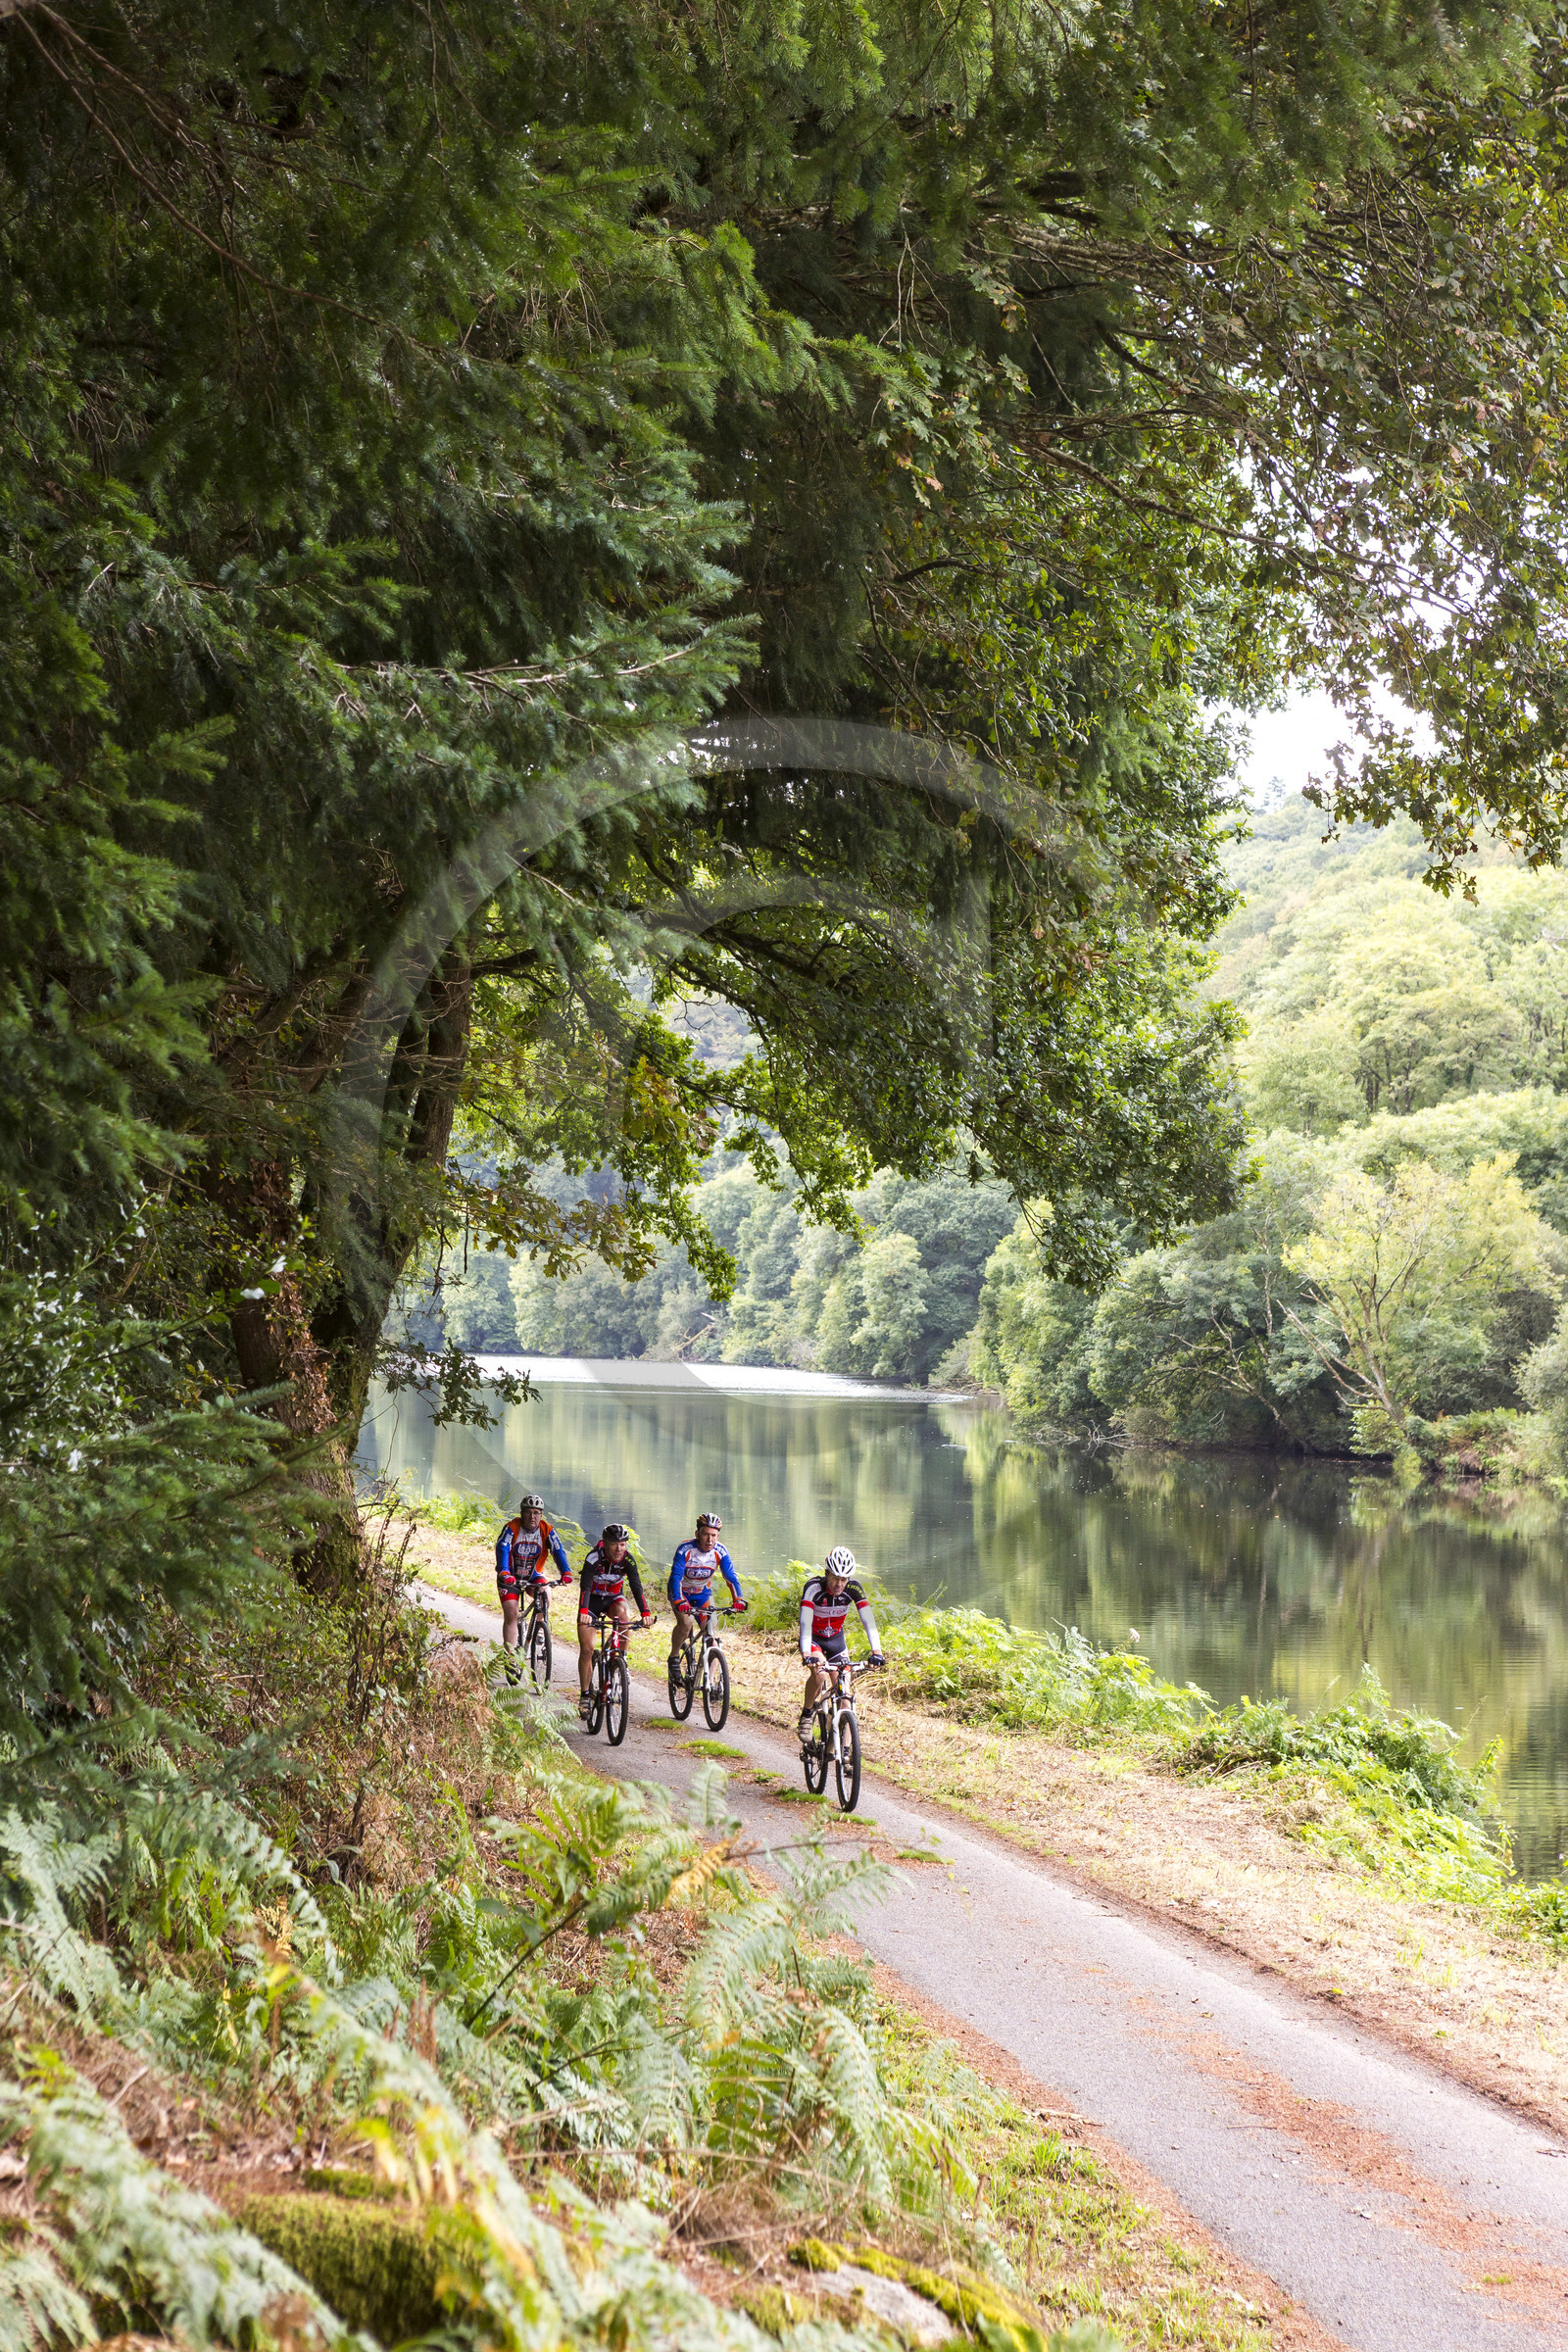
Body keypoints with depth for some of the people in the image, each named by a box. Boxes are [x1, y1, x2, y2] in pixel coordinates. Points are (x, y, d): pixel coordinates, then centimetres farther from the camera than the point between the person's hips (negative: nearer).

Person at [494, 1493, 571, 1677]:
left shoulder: (547, 1530, -13)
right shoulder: (512, 1528, -19)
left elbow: (558, 1551, -22)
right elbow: (502, 1549, -32)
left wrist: (565, 1572, -39)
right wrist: (504, 1572, -49)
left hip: (534, 1575, 2)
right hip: (510, 1577, -1)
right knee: (511, 1614, -14)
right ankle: (510, 1658, -11)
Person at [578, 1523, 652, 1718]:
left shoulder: (627, 1560, -20)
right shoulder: (594, 1558, -28)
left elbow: (636, 1587, -28)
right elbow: (585, 1587, -38)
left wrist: (646, 1613, -43)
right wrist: (583, 1612, -55)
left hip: (614, 1598, 1)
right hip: (593, 1599, -1)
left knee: (623, 1614, -34)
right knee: (586, 1649, -8)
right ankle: (585, 1695, 5)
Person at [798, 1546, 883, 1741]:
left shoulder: (853, 1589, -22)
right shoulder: (814, 1587, -30)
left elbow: (868, 1620, -28)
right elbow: (805, 1622, -38)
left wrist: (876, 1651, -43)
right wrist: (806, 1655, -52)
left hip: (836, 1639, 3)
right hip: (813, 1639, -3)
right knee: (819, 1673, -32)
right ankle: (806, 1714, -7)